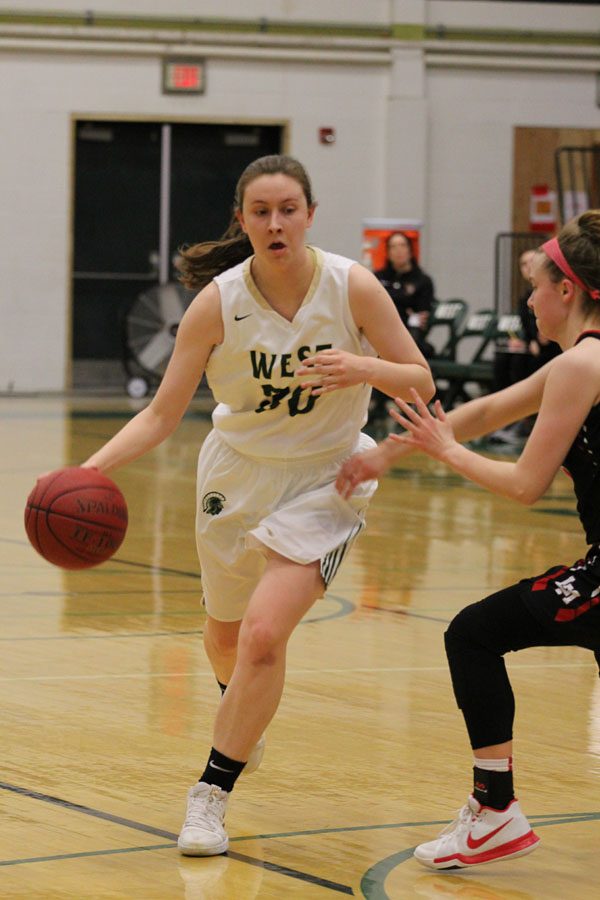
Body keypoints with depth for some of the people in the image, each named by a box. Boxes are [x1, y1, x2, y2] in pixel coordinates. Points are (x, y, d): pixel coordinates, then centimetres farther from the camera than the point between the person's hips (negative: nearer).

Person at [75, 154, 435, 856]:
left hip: (322, 481, -3)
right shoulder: (219, 301, -15)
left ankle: (212, 794, -5)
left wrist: (365, 369, -31)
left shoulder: (352, 287, -17)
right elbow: (163, 413, -12)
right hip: (237, 474, 3)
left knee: (264, 636, -21)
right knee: (224, 635, 21)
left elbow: (421, 382, -9)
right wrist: (89, 470, -27)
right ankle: (245, 721, 57)